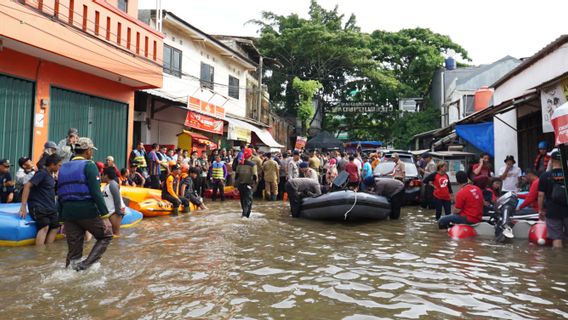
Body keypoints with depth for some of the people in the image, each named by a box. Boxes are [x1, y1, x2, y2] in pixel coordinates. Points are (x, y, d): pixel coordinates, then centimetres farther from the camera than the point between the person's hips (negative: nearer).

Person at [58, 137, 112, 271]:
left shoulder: (63, 168, 17)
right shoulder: (89, 165, -6)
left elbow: (60, 195, 18)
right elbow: (96, 192, -15)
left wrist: (63, 218, 22)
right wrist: (105, 215, -15)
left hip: (68, 212, 7)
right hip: (87, 211, -6)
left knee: (73, 251, 13)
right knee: (106, 236, 12)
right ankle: (85, 265, -4)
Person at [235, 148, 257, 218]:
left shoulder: (239, 164, 2)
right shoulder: (252, 165, -11)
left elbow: (236, 175, 4)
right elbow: (255, 176, -15)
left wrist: (237, 185, 11)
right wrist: (255, 181, 3)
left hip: (240, 184, 5)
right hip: (248, 185, -5)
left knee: (243, 199, 19)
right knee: (248, 200, 1)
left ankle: (245, 212, 34)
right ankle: (245, 214, -13)